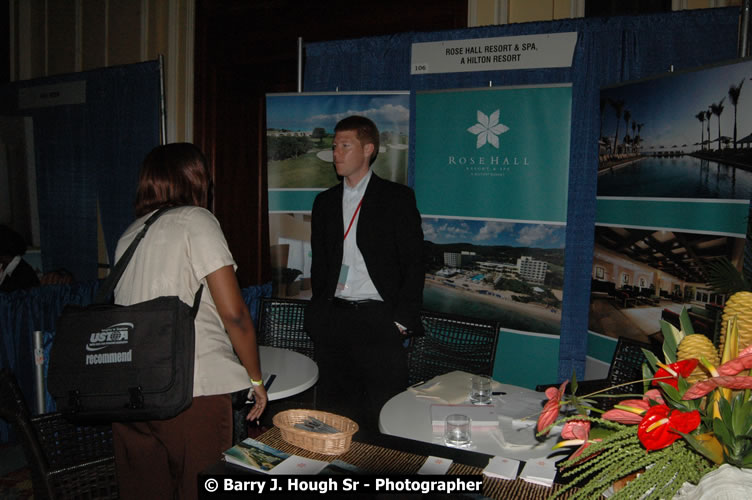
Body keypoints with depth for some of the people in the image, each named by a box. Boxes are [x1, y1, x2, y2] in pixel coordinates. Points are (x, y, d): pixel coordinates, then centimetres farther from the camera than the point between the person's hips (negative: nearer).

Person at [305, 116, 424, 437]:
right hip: (334, 320, 5)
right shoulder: (325, 201, 14)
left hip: (380, 319, -4)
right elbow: (318, 263, 16)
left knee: (385, 415, 0)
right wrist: (319, 315, 9)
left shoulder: (397, 197, 0)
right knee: (335, 412, 11)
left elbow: (414, 263, -4)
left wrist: (401, 321, -9)